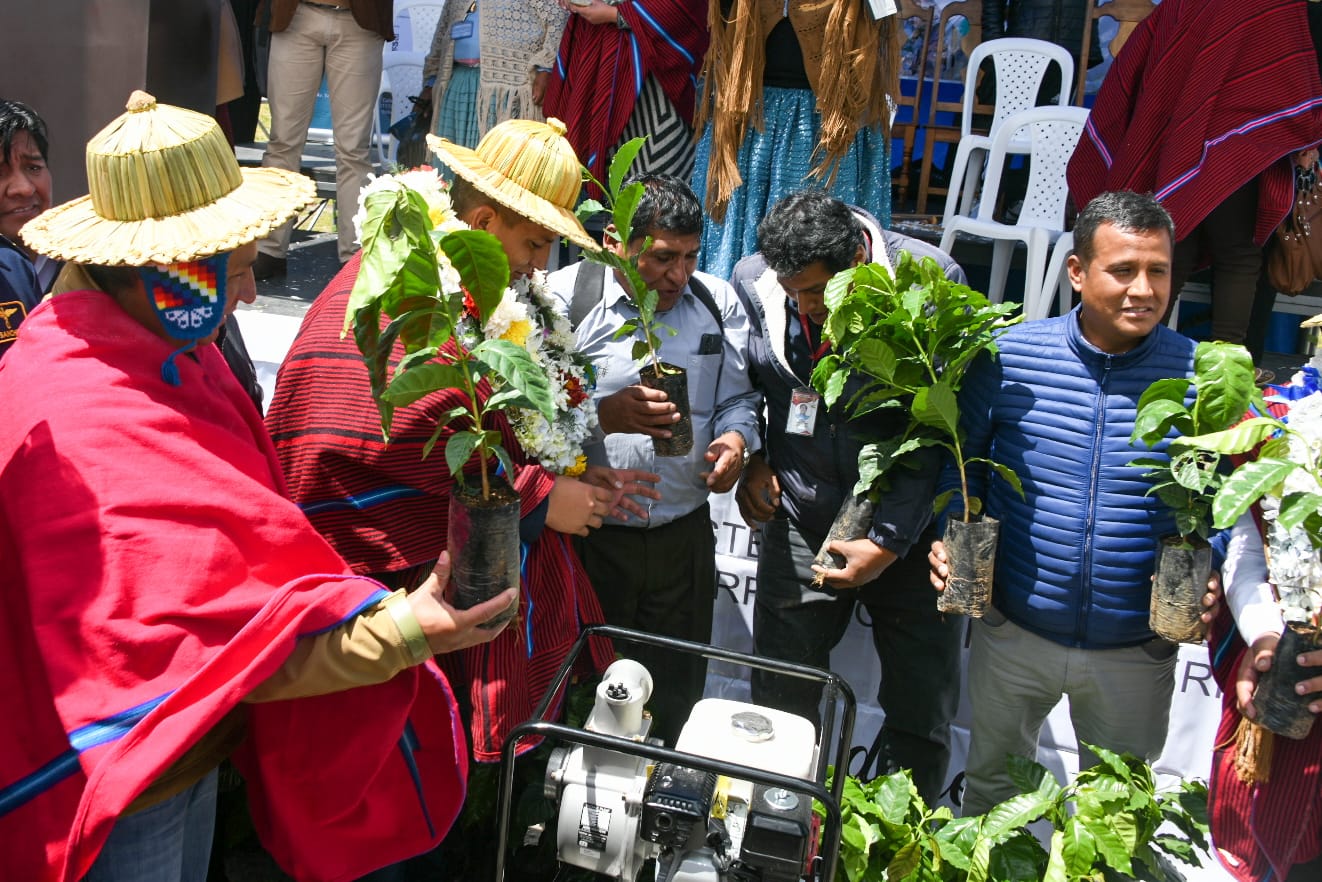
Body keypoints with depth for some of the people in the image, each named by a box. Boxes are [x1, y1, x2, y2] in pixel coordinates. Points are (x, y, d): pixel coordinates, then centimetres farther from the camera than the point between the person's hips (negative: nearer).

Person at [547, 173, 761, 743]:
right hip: (588, 535, -3)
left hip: (685, 533, 4)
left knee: (678, 693, 16)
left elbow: (737, 400, 12)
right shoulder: (564, 298, -8)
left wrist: (735, 439, -9)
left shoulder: (717, 302, 5)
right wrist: (603, 415, -30)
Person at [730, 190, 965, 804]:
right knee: (780, 706, 11)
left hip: (908, 529, -2)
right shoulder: (753, 281, -7)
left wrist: (890, 543, -15)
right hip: (800, 525, 2)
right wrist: (752, 461, 0)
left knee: (923, 716, 8)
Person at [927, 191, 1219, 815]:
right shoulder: (1009, 354, -11)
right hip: (1012, 632, 1)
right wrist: (950, 540, -13)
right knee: (991, 783, 25)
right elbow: (961, 459, 2)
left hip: (1135, 649, 0)